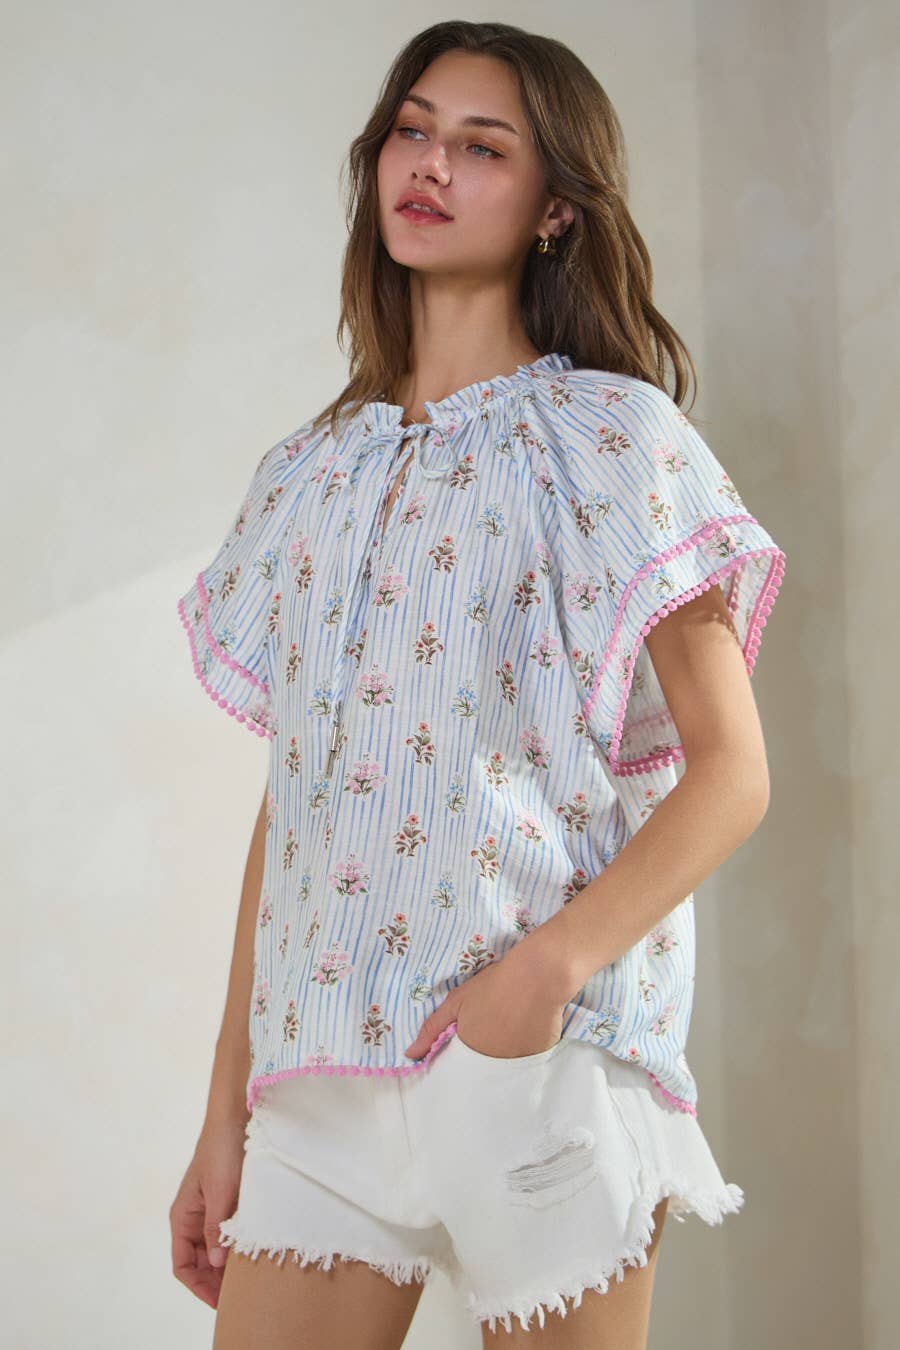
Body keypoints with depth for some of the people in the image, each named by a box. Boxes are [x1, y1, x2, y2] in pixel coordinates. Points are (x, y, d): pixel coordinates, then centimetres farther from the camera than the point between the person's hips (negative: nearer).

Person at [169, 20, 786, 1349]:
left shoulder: (610, 435, 1)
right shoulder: (313, 471, 15)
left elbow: (732, 768, -5)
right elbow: (288, 798, 14)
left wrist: (554, 964, -21)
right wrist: (226, 1114, 11)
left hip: (543, 1043, -4)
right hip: (323, 1064, 4)